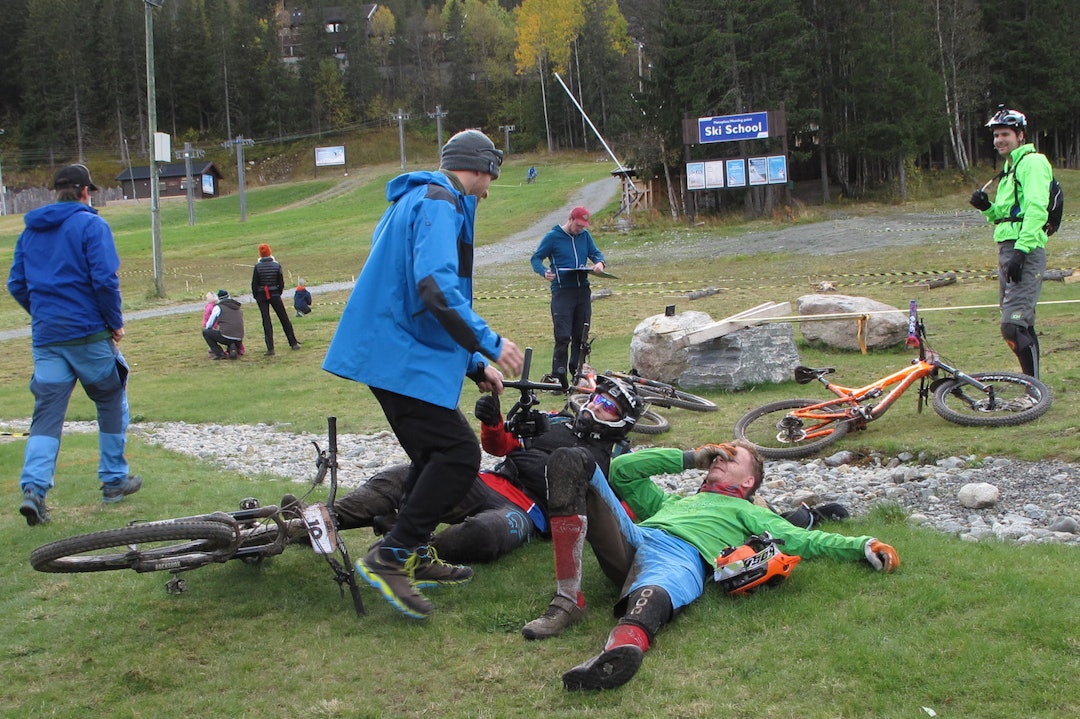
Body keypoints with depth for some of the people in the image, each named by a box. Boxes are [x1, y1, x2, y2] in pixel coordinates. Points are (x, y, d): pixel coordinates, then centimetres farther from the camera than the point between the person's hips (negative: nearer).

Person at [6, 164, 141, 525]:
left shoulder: (30, 231, 13)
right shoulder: (91, 224, -7)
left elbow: (16, 285, 14)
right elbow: (105, 279, -15)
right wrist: (115, 322, -4)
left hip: (45, 337, 5)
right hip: (89, 333, -5)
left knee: (46, 415, 4)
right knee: (112, 403, 13)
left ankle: (33, 488, -11)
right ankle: (114, 481, 20)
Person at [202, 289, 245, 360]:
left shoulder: (218, 307, 4)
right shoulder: (239, 307, 19)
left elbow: (208, 325, 10)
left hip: (226, 337, -6)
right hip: (239, 340, 6)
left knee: (205, 332, 12)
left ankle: (220, 353, 1)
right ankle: (233, 349, -1)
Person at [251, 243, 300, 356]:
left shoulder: (258, 266, -9)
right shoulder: (276, 265, -4)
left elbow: (254, 283, -6)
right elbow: (281, 282, -1)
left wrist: (255, 296, 7)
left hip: (261, 296, -1)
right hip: (274, 294, 1)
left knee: (266, 321, 2)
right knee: (284, 318, 11)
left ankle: (270, 348, -4)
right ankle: (293, 343, 16)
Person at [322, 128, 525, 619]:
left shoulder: (417, 201, 24)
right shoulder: (439, 203, -10)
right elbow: (436, 286, -27)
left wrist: (474, 365, 25)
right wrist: (490, 345, -19)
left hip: (392, 352, 11)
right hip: (404, 358, -11)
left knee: (435, 455, 17)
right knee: (459, 454, -12)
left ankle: (415, 559, 25)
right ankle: (391, 556, -9)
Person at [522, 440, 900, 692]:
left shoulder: (747, 512, 35)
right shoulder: (672, 501, 48)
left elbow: (800, 539, 21)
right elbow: (622, 469, 43)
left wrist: (863, 545, 6)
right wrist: (690, 457, 43)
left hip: (682, 554, -4)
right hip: (632, 539, 4)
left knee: (654, 591, -43)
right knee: (570, 461, -14)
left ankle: (624, 644, -80)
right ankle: (567, 600, -28)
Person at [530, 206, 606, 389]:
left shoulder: (585, 235, 12)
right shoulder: (553, 236, -1)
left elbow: (596, 252, 19)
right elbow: (536, 258, 2)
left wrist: (599, 262, -6)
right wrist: (544, 272, -19)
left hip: (583, 291, 5)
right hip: (562, 292, -5)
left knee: (581, 335, 8)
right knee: (563, 337, -11)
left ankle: (578, 372, 19)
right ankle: (557, 377, -8)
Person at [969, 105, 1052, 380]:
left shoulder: (1032, 162, -7)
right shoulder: (1011, 167, 24)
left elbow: (1036, 210, -19)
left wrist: (1021, 249, -27)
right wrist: (987, 207, 7)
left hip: (1026, 252, -10)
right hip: (1008, 248, 10)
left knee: (1013, 326, -18)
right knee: (1021, 325, 13)